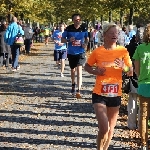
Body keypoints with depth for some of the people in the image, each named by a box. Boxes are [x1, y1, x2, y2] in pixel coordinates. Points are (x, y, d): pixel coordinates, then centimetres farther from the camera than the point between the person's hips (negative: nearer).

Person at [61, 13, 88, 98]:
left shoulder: (84, 29, -6)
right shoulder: (68, 29, -8)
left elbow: (86, 38, 13)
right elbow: (62, 40, -1)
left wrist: (85, 44, -8)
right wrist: (69, 40, -21)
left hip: (81, 52, -2)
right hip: (71, 53, 2)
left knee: (79, 70, -14)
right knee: (73, 70, 18)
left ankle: (78, 90, -17)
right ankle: (73, 85, 45)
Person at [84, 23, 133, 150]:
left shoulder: (123, 51, -1)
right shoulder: (97, 51, -6)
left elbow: (131, 73, 4)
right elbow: (87, 66, 9)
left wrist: (123, 67, -17)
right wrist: (94, 71, -12)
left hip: (115, 94, 3)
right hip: (99, 94, -3)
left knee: (111, 128, 14)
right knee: (104, 128, -15)